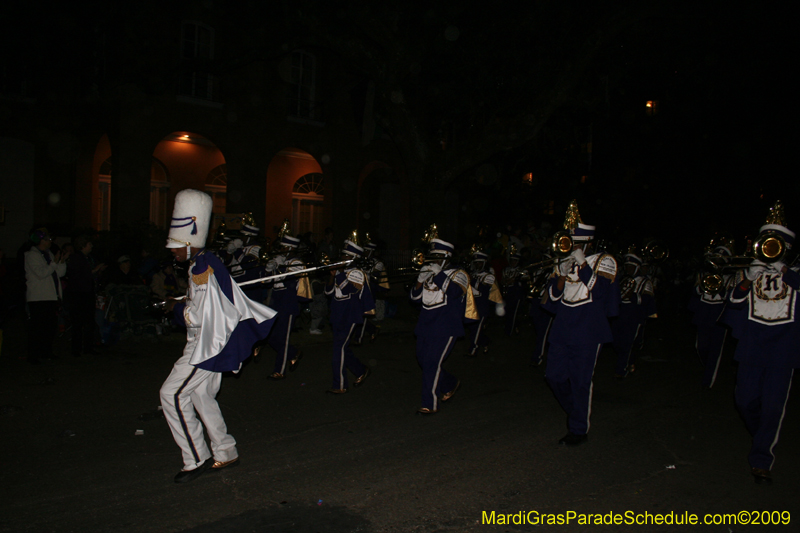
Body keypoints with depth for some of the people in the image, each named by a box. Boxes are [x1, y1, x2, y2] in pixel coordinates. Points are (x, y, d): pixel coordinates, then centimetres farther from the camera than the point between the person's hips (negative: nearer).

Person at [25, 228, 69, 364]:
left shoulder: (49, 254, 18)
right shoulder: (31, 255, -5)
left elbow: (61, 273, 13)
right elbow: (41, 273, -18)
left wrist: (62, 261, -2)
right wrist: (54, 263, -14)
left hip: (52, 297, 8)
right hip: (38, 298, -8)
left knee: (50, 327, 12)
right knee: (36, 328, -5)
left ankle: (46, 352, 22)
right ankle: (33, 356, 1)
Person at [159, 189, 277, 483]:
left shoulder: (201, 268, -21)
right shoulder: (208, 262, 10)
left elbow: (196, 317, -23)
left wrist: (176, 307, -6)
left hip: (208, 345, -10)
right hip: (212, 342, 10)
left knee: (172, 393, -6)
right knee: (200, 395, 17)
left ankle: (197, 459, 2)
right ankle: (225, 453, 27)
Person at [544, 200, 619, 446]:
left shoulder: (604, 261, -2)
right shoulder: (565, 262, 12)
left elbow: (599, 289, -20)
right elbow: (553, 296, 8)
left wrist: (582, 265, -20)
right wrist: (562, 274, -8)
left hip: (587, 333, -6)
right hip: (562, 330, 6)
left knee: (580, 381, -2)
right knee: (554, 376, 8)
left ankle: (579, 430, 13)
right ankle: (577, 410, 33)